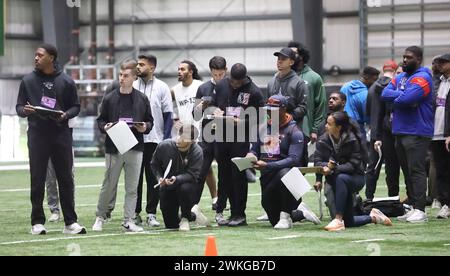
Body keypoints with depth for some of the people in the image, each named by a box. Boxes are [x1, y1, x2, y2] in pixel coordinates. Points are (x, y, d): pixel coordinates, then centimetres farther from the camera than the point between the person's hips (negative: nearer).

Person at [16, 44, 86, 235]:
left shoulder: (66, 82, 4)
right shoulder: (28, 81, 6)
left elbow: (76, 106, 9)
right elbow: (19, 107, 9)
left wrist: (66, 115, -11)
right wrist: (25, 110, -14)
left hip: (61, 134, 0)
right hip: (37, 135, 0)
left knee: (66, 179, 2)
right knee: (37, 180, 0)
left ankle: (70, 222, 6)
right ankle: (37, 222, 6)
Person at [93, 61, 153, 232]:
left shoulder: (142, 99, 6)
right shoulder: (110, 99, 3)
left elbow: (149, 121, 13)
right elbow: (101, 120, 9)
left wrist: (145, 127, -8)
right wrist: (105, 127, -12)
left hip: (135, 148, 1)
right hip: (113, 149, -1)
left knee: (132, 188, 3)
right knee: (109, 186, 3)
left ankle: (128, 221, 7)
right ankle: (100, 217, 17)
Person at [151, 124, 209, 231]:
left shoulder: (197, 152, -17)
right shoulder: (164, 146, -10)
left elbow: (193, 175, -23)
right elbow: (154, 164, 5)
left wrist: (177, 179, -39)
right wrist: (160, 177, -13)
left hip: (187, 183, -3)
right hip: (167, 188, 3)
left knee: (185, 188, -41)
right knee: (170, 225, 0)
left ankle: (185, 218, -14)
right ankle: (193, 215, 33)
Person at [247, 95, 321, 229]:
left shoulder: (294, 132, -9)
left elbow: (293, 159, -20)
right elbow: (255, 149, 15)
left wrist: (267, 165, -29)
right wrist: (251, 155, -12)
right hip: (267, 178, 6)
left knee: (284, 174, -44)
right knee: (275, 221, 3)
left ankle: (286, 216, -29)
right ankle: (299, 212, 33)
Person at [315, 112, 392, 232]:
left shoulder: (352, 140, -17)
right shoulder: (324, 140, -5)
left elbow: (354, 164, -22)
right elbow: (317, 160, -9)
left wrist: (334, 169, -35)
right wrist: (326, 166, -33)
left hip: (356, 178, -5)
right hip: (335, 180, 5)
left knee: (341, 178, -42)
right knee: (349, 222, 5)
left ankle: (338, 220, -40)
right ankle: (372, 217, 36)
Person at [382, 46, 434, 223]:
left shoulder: (422, 78, -9)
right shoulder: (400, 78, 19)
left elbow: (407, 98, -22)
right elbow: (385, 94, 5)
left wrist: (396, 98, -2)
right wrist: (402, 95, -9)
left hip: (417, 133, -9)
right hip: (400, 132, 9)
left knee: (416, 171, -11)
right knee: (408, 171, 10)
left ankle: (420, 210, -13)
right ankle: (414, 208, 14)